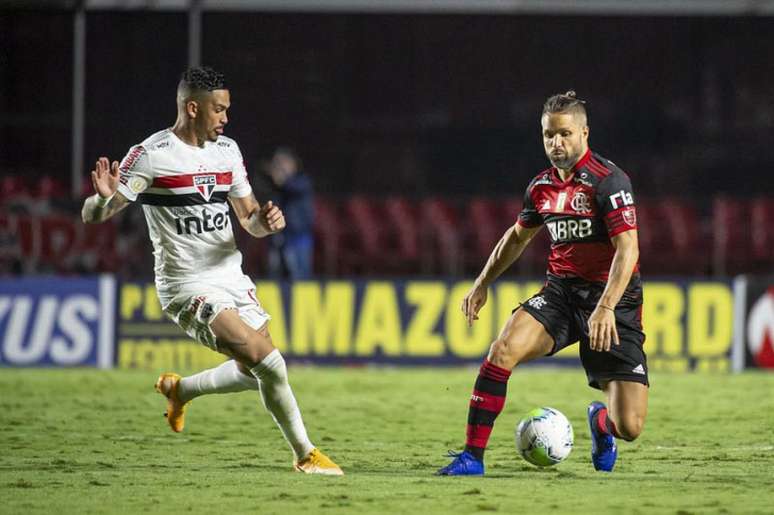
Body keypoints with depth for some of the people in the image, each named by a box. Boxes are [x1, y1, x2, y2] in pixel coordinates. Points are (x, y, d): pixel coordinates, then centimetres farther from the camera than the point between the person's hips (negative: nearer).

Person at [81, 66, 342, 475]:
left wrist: (265, 220, -11)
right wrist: (104, 199, -38)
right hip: (187, 285, -7)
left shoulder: (227, 151, 8)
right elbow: (91, 215, -14)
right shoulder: (150, 156, -13)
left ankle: (179, 389, 35)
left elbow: (249, 219, 14)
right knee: (268, 362, -22)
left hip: (232, 277, 7)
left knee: (255, 373, 10)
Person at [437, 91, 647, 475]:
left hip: (612, 299, -5)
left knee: (629, 427, -10)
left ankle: (601, 420, 31)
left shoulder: (607, 181, -14)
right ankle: (472, 456, -17)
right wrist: (482, 283, 23)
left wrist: (606, 308, -32)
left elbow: (628, 249, -22)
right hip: (561, 291, 5)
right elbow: (519, 235, 27)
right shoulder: (541, 187, 7)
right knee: (504, 349, -24)